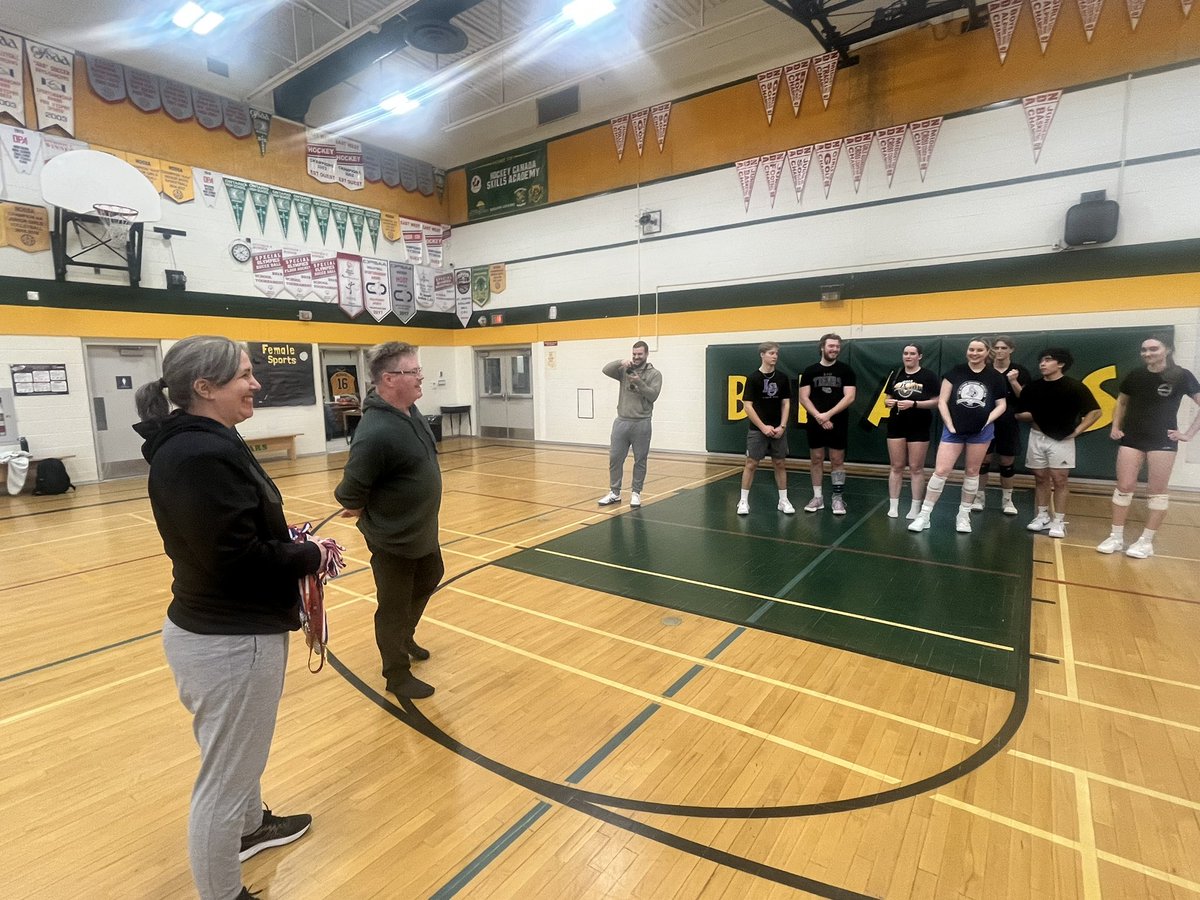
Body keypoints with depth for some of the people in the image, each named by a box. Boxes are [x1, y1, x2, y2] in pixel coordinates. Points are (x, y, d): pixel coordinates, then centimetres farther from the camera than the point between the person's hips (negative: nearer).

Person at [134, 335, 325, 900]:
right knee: (224, 778, 10)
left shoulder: (200, 444, 6)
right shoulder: (200, 456, -26)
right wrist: (310, 557, -13)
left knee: (240, 754, 31)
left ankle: (252, 825, 55)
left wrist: (290, 542, 0)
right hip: (228, 640, -11)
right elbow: (238, 557, -27)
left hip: (227, 629, 11)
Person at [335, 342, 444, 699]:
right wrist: (363, 512, -5)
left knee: (430, 580, 28)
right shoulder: (376, 432, -31)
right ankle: (397, 675, 30)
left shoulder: (409, 409, -2)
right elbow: (352, 487, -24)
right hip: (392, 538, -9)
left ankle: (405, 637, 51)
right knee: (394, 606, 9)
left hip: (422, 529, 9)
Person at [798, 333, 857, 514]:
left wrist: (828, 414, -17)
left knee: (837, 460, 3)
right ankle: (817, 497, 16)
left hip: (838, 423, -1)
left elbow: (849, 398, -9)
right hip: (815, 423, 1)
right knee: (816, 459, 7)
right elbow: (803, 398, -2)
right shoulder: (810, 371, 3)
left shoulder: (846, 370, 0)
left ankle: (838, 497, 12)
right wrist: (818, 416, -14)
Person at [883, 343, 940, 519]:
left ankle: (915, 508, 11)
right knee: (896, 466, 6)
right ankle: (893, 506, 12)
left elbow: (936, 401, -8)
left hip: (919, 427, -4)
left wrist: (913, 403, -20)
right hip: (896, 426, 4)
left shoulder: (928, 376, -4)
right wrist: (889, 402, -8)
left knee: (916, 468, 2)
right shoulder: (896, 376, 10)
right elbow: (888, 399, 16)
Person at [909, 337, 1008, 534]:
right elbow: (942, 401, -2)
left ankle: (963, 515, 23)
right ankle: (924, 514, 0)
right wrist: (949, 425, -8)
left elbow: (1001, 405, 9)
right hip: (954, 430, -1)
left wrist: (987, 421, -6)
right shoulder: (955, 372, -2)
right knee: (941, 470, -6)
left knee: (971, 472, 10)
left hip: (981, 432, 1)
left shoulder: (995, 377, 2)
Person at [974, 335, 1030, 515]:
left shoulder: (1020, 371, 2)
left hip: (1009, 424, 0)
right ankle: (979, 497, 12)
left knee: (1008, 462, 6)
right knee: (983, 460, 2)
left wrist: (1013, 381, -16)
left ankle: (1007, 500, 18)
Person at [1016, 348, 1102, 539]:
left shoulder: (1074, 387, -7)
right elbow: (1019, 413, 13)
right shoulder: (1033, 387, 4)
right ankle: (1042, 516, 19)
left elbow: (1095, 411, -4)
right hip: (1037, 437, 4)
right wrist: (1031, 417, -4)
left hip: (1062, 439, -4)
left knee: (1059, 480, -1)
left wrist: (1077, 431, -10)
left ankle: (1059, 521, 6)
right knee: (1040, 478, 10)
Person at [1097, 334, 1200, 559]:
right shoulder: (1134, 377, 3)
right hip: (1131, 439, 2)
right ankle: (1116, 537, 7)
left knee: (1157, 492, 3)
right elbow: (1121, 402, 18)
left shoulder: (1181, 376, -5)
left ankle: (1146, 541, 10)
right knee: (1124, 487, 1)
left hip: (1163, 441, -2)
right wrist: (1115, 426, 7)